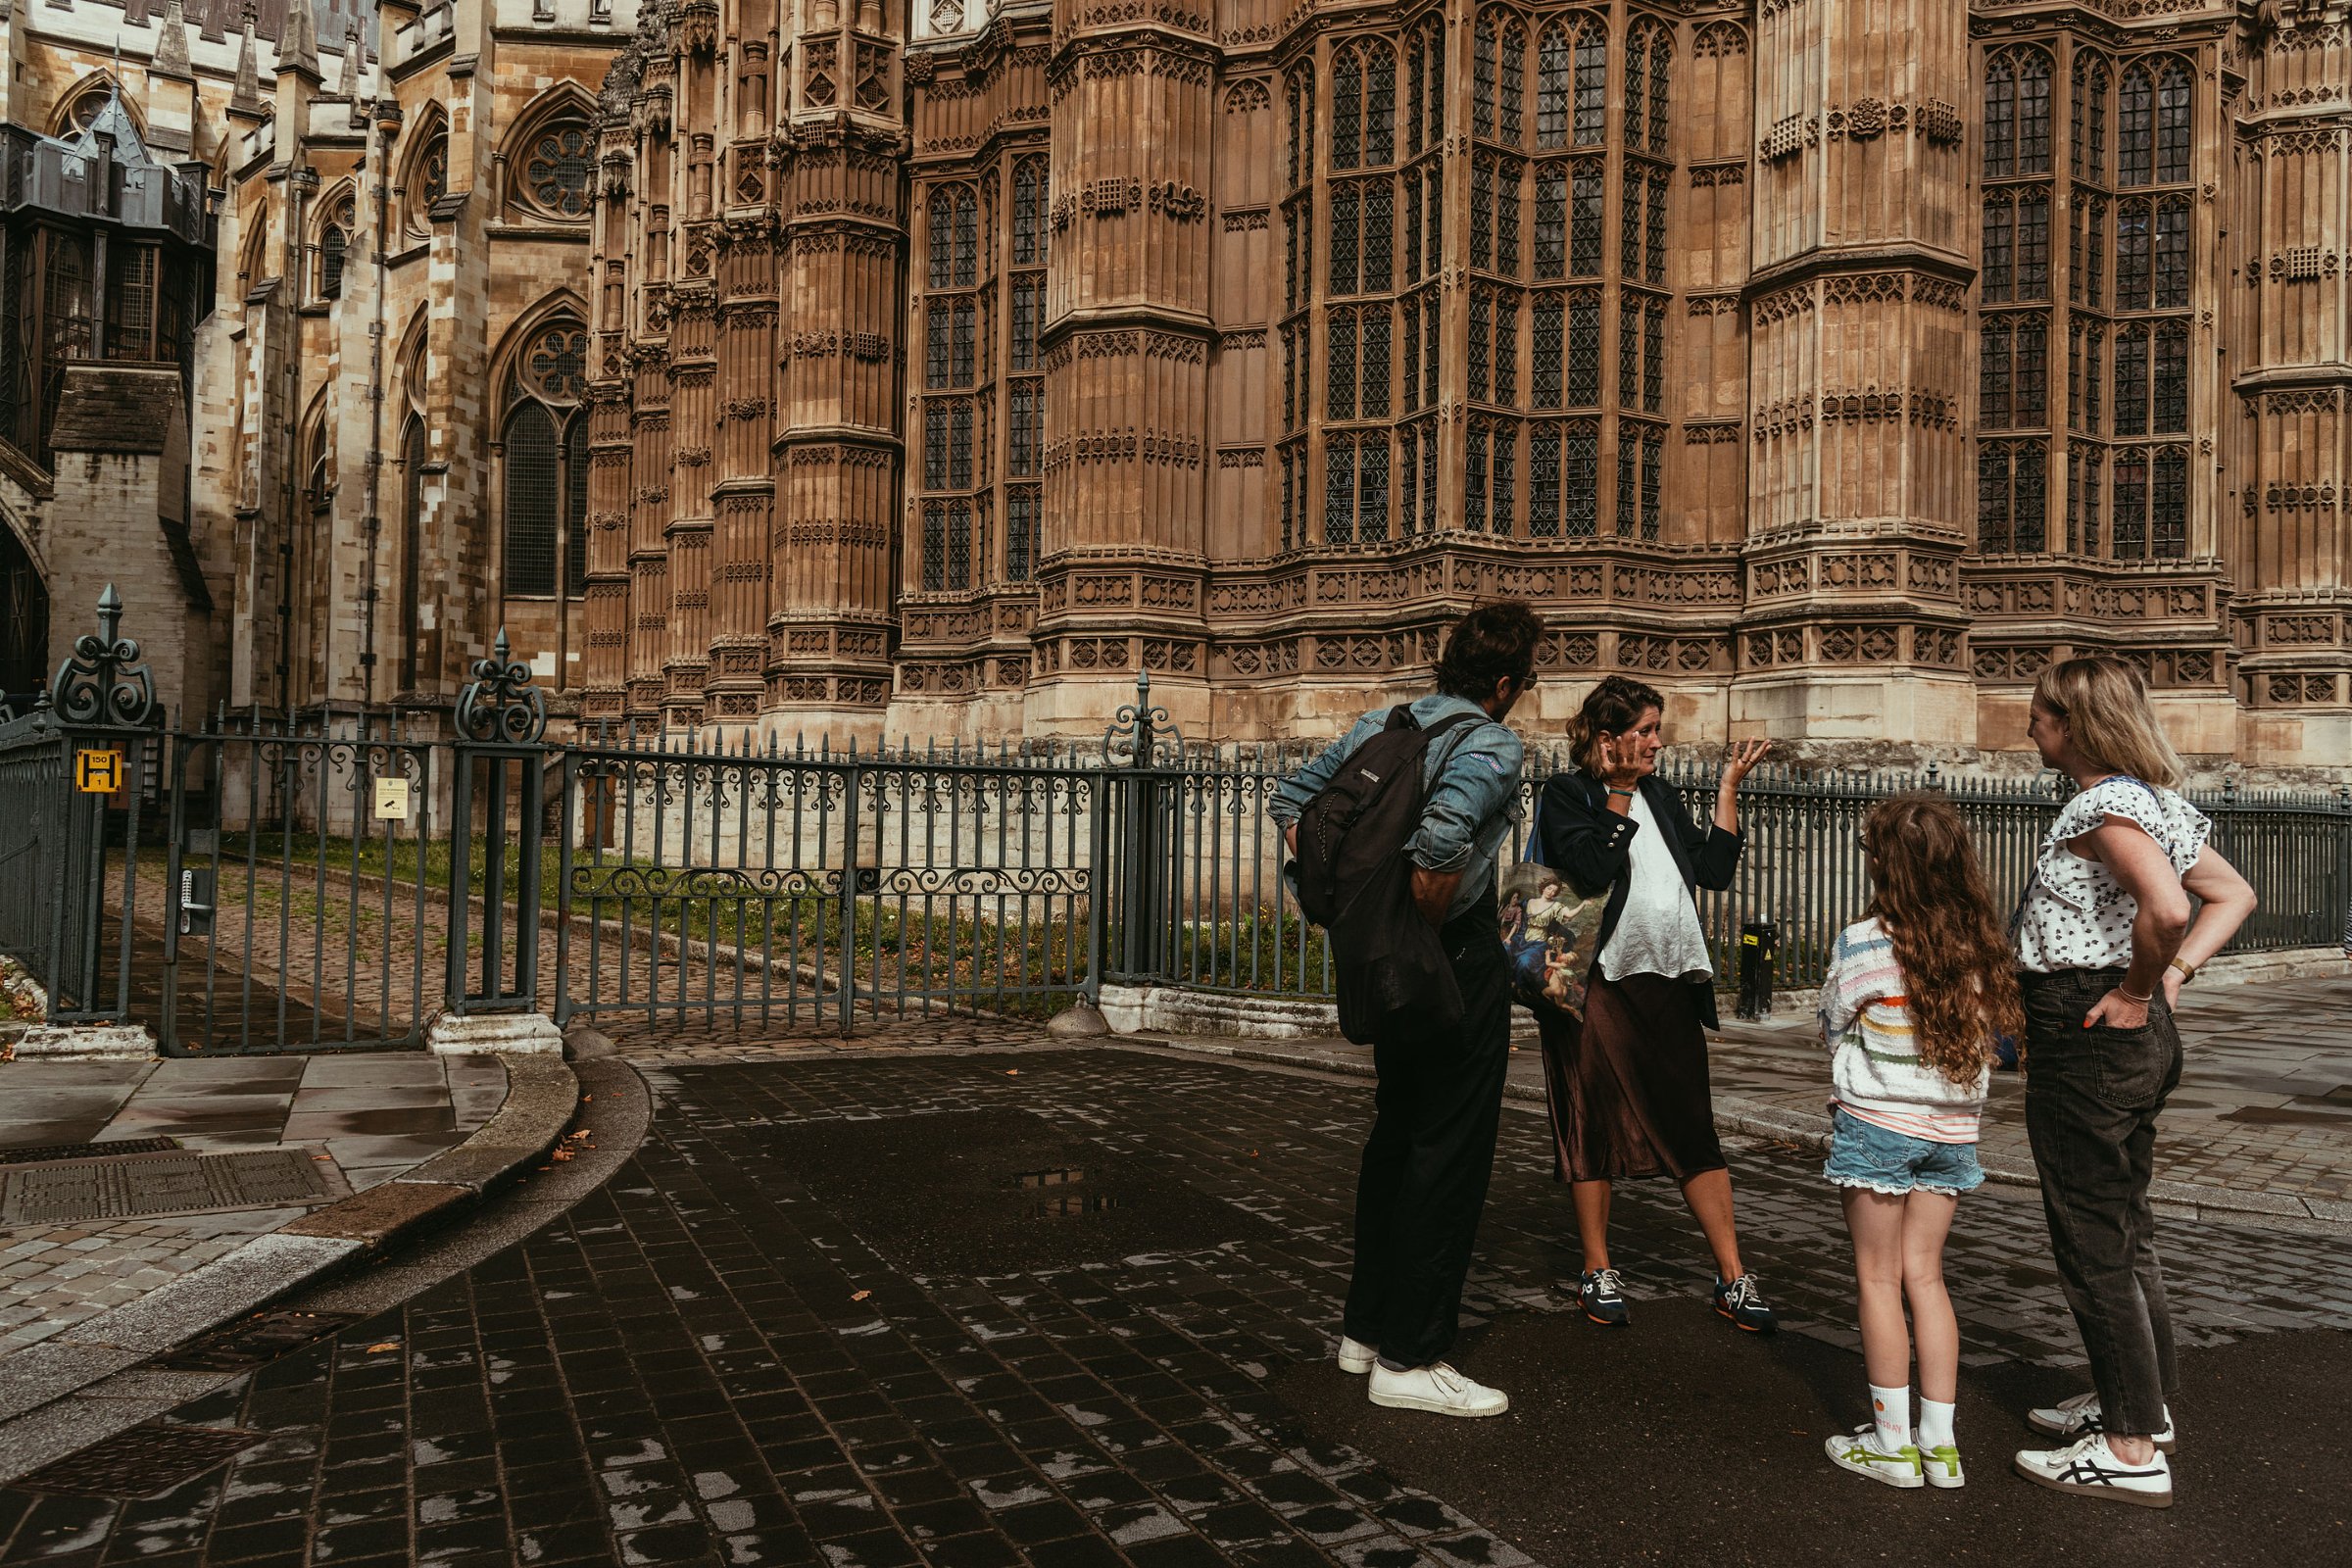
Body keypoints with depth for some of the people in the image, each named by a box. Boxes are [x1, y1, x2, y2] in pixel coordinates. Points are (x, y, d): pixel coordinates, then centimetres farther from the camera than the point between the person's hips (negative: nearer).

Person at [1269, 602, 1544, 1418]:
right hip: (1460, 956, -8)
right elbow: (1441, 842, -35)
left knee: (1394, 1135, 19)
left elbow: (1291, 797, 12)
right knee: (1449, 1152, 0)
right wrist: (1427, 924, -19)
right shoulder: (1492, 745, -16)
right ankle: (1409, 1359, 7)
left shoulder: (1379, 724, 8)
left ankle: (1365, 1326, 29)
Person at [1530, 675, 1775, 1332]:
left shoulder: (1660, 797, 16)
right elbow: (1594, 869, -19)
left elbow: (1715, 870, 10)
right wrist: (1618, 796, -9)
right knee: (1594, 1125, 5)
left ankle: (1732, 1275, 9)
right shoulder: (1567, 796, -3)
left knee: (1693, 1127, 4)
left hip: (1669, 983, 5)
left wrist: (1729, 789, 7)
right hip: (1599, 983, -5)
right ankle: (1598, 1270, 18)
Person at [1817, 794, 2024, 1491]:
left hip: (1877, 1124, -5)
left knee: (1878, 1278, 6)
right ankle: (1939, 1440, 17)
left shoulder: (1861, 945, -17)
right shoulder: (1982, 945, -3)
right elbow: (1992, 1038, 7)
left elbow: (1833, 1030, -3)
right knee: (1924, 1275, 14)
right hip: (1954, 1128, 5)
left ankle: (1891, 1443, 13)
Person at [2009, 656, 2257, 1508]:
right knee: (2125, 1227, 21)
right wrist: (2172, 977, 8)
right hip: (2137, 1039, 10)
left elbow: (2166, 906, -35)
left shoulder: (2103, 806, -18)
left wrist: (2136, 990, -19)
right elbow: (2234, 894, 19)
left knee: (2092, 1242, -1)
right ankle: (2143, 1402, 35)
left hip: (2086, 1032, -10)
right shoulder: (2154, 802, 11)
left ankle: (2131, 1452, 8)